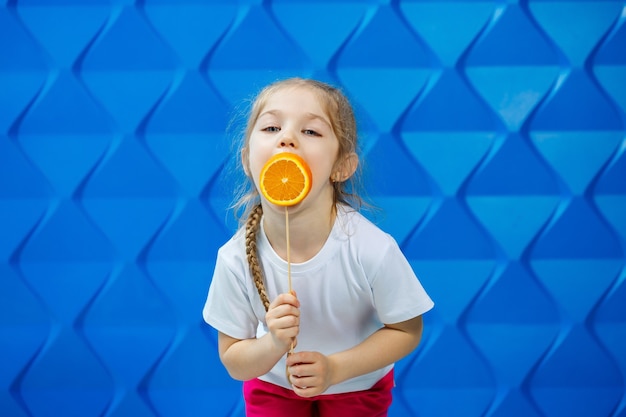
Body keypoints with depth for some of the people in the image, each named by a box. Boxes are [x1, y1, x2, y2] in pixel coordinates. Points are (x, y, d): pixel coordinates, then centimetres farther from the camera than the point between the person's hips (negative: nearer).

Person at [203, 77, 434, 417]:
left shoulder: (373, 250, -32)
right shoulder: (235, 259, -26)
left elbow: (407, 331, -15)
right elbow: (233, 361, -13)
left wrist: (335, 368, -27)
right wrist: (273, 344, -33)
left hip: (357, 385, -1)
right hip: (273, 384, 1)